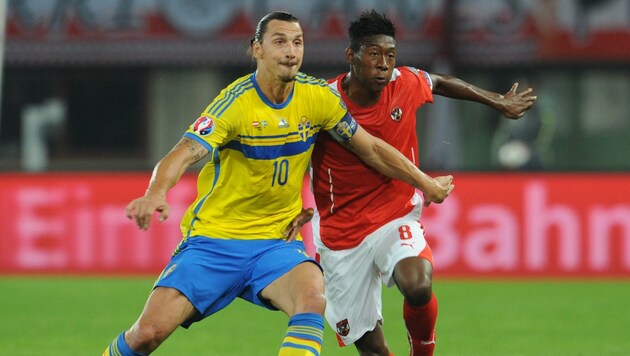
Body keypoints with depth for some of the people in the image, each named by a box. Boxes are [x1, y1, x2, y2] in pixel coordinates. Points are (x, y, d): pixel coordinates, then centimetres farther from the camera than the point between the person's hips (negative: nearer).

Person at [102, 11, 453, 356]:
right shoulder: (235, 103, -16)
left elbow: (371, 149, 13)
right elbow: (184, 154, -30)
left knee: (313, 299, -30)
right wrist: (156, 193, -50)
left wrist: (427, 184, 19)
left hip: (277, 242, 3)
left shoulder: (318, 97, -2)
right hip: (214, 240, -3)